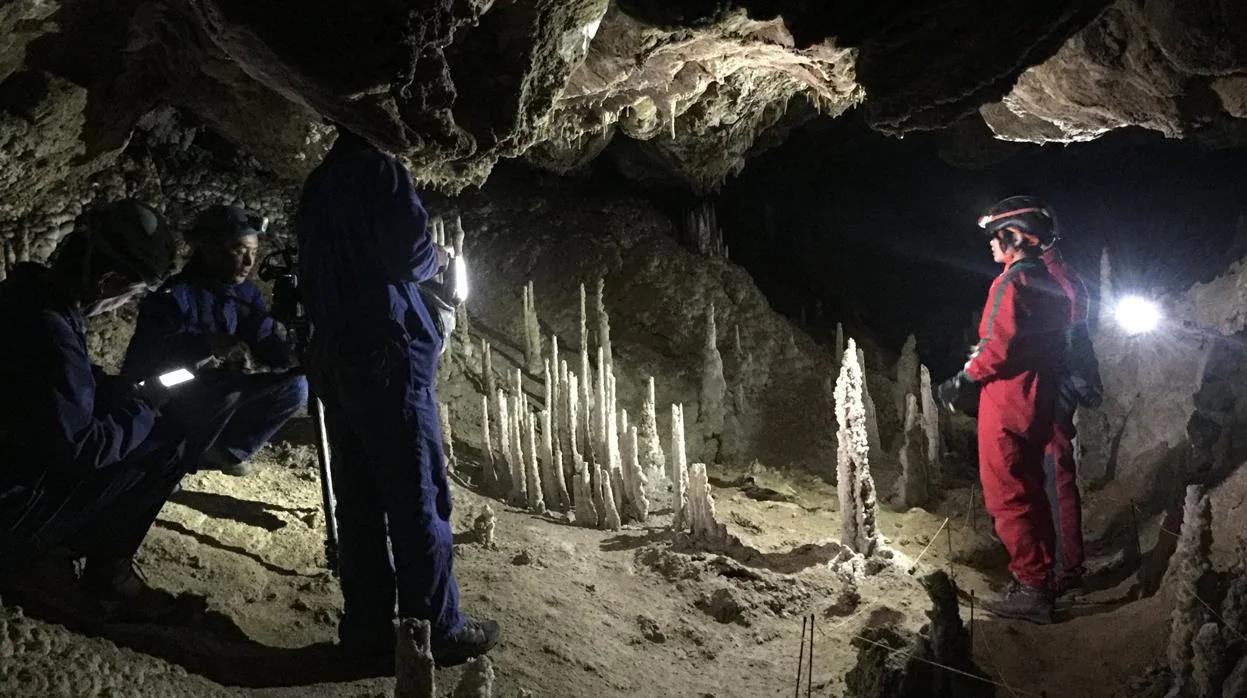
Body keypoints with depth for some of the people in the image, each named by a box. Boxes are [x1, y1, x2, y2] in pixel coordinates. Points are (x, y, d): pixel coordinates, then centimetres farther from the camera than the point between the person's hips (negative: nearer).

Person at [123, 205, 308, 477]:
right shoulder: (174, 295, -20)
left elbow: (270, 346, -9)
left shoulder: (247, 293, -2)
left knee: (296, 385, -12)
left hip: (221, 392, 6)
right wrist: (208, 343, -43)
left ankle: (227, 448, 2)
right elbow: (143, 358, -33)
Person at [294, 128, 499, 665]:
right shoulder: (380, 169, -4)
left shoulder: (316, 187, 20)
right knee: (416, 493, -5)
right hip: (385, 351, -8)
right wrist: (437, 258, 5)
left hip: (333, 357, 8)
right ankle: (435, 626, -3)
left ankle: (366, 623, 9)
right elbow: (408, 252, -15)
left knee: (357, 494, 7)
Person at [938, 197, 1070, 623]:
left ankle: (1031, 591, -2)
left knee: (1007, 497, -4)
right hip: (1039, 406, 10)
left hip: (1007, 406, -10)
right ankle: (1039, 578, 27)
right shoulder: (1048, 284, 14)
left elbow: (1001, 345, -24)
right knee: (1028, 493, 18)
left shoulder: (1013, 282, -16)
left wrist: (965, 379, -16)